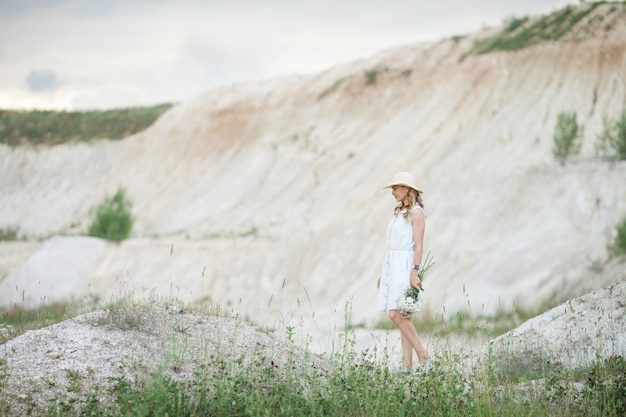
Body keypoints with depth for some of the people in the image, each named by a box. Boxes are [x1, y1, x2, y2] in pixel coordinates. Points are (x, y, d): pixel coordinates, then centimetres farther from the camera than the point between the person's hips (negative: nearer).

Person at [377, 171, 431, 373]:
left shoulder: (416, 212, -9)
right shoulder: (400, 212, 17)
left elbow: (419, 245, -15)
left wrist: (414, 272, -24)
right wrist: (384, 273, 19)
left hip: (405, 266, -9)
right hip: (393, 266, 9)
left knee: (396, 314, -16)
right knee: (402, 317, 4)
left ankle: (423, 356, -9)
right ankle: (407, 363, 3)